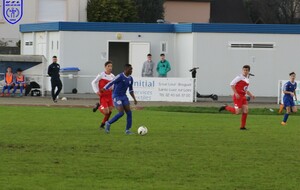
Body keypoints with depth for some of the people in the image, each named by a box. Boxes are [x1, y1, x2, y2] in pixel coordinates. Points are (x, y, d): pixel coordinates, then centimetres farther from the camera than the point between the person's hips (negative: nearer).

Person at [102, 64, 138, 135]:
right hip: (116, 97, -7)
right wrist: (103, 90, -14)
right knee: (121, 113, -16)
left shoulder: (130, 79, 6)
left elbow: (130, 90, 17)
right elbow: (110, 83, -16)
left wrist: (134, 99, 8)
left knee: (129, 112, -3)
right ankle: (108, 123, 4)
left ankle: (127, 130, 5)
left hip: (123, 97, 7)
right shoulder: (120, 76, -18)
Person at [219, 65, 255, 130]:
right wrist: (236, 93, -21)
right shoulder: (239, 77, -8)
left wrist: (251, 95, 10)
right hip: (238, 97, -8)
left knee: (245, 111, -2)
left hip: (243, 96, 8)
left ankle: (242, 126, 6)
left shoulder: (247, 79, 17)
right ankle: (225, 107, 11)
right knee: (237, 112, -12)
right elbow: (232, 84, -15)